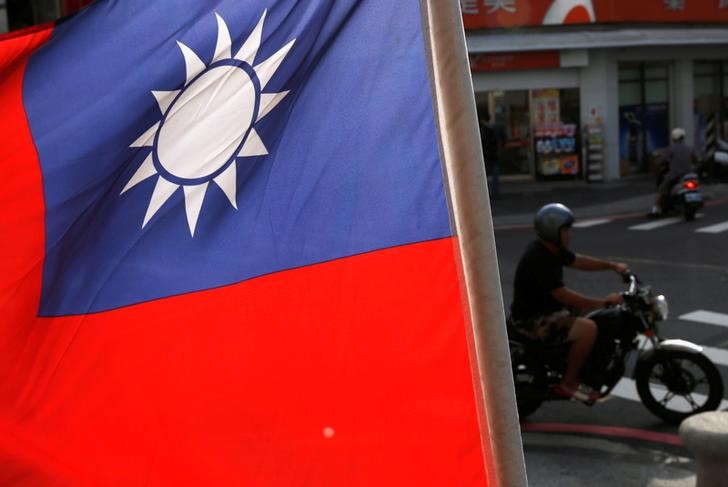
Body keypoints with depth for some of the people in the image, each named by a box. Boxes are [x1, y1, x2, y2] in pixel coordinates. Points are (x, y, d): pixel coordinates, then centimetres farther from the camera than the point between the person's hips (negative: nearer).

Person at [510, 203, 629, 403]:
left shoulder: (552, 250, 5)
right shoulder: (539, 259, -26)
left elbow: (579, 261, 20)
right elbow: (563, 296, -29)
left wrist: (612, 265, 11)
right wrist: (603, 302, -24)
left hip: (546, 310, 11)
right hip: (533, 319, -11)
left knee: (595, 319, 18)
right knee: (588, 329, -23)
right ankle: (568, 384, -10)